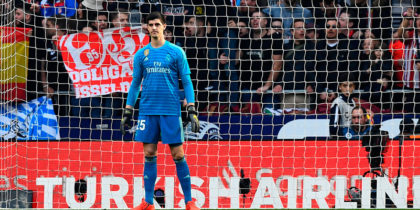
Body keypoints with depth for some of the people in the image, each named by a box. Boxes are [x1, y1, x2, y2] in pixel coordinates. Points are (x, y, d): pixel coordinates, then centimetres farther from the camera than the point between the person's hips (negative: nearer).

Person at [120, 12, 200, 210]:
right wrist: (127, 113, 11)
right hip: (147, 110, 3)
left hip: (170, 111, -3)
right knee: (149, 155, 3)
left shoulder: (175, 52, 1)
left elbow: (187, 82, 1)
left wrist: (192, 111, -6)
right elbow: (135, 84, 15)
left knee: (178, 155, -3)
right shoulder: (141, 54, 9)